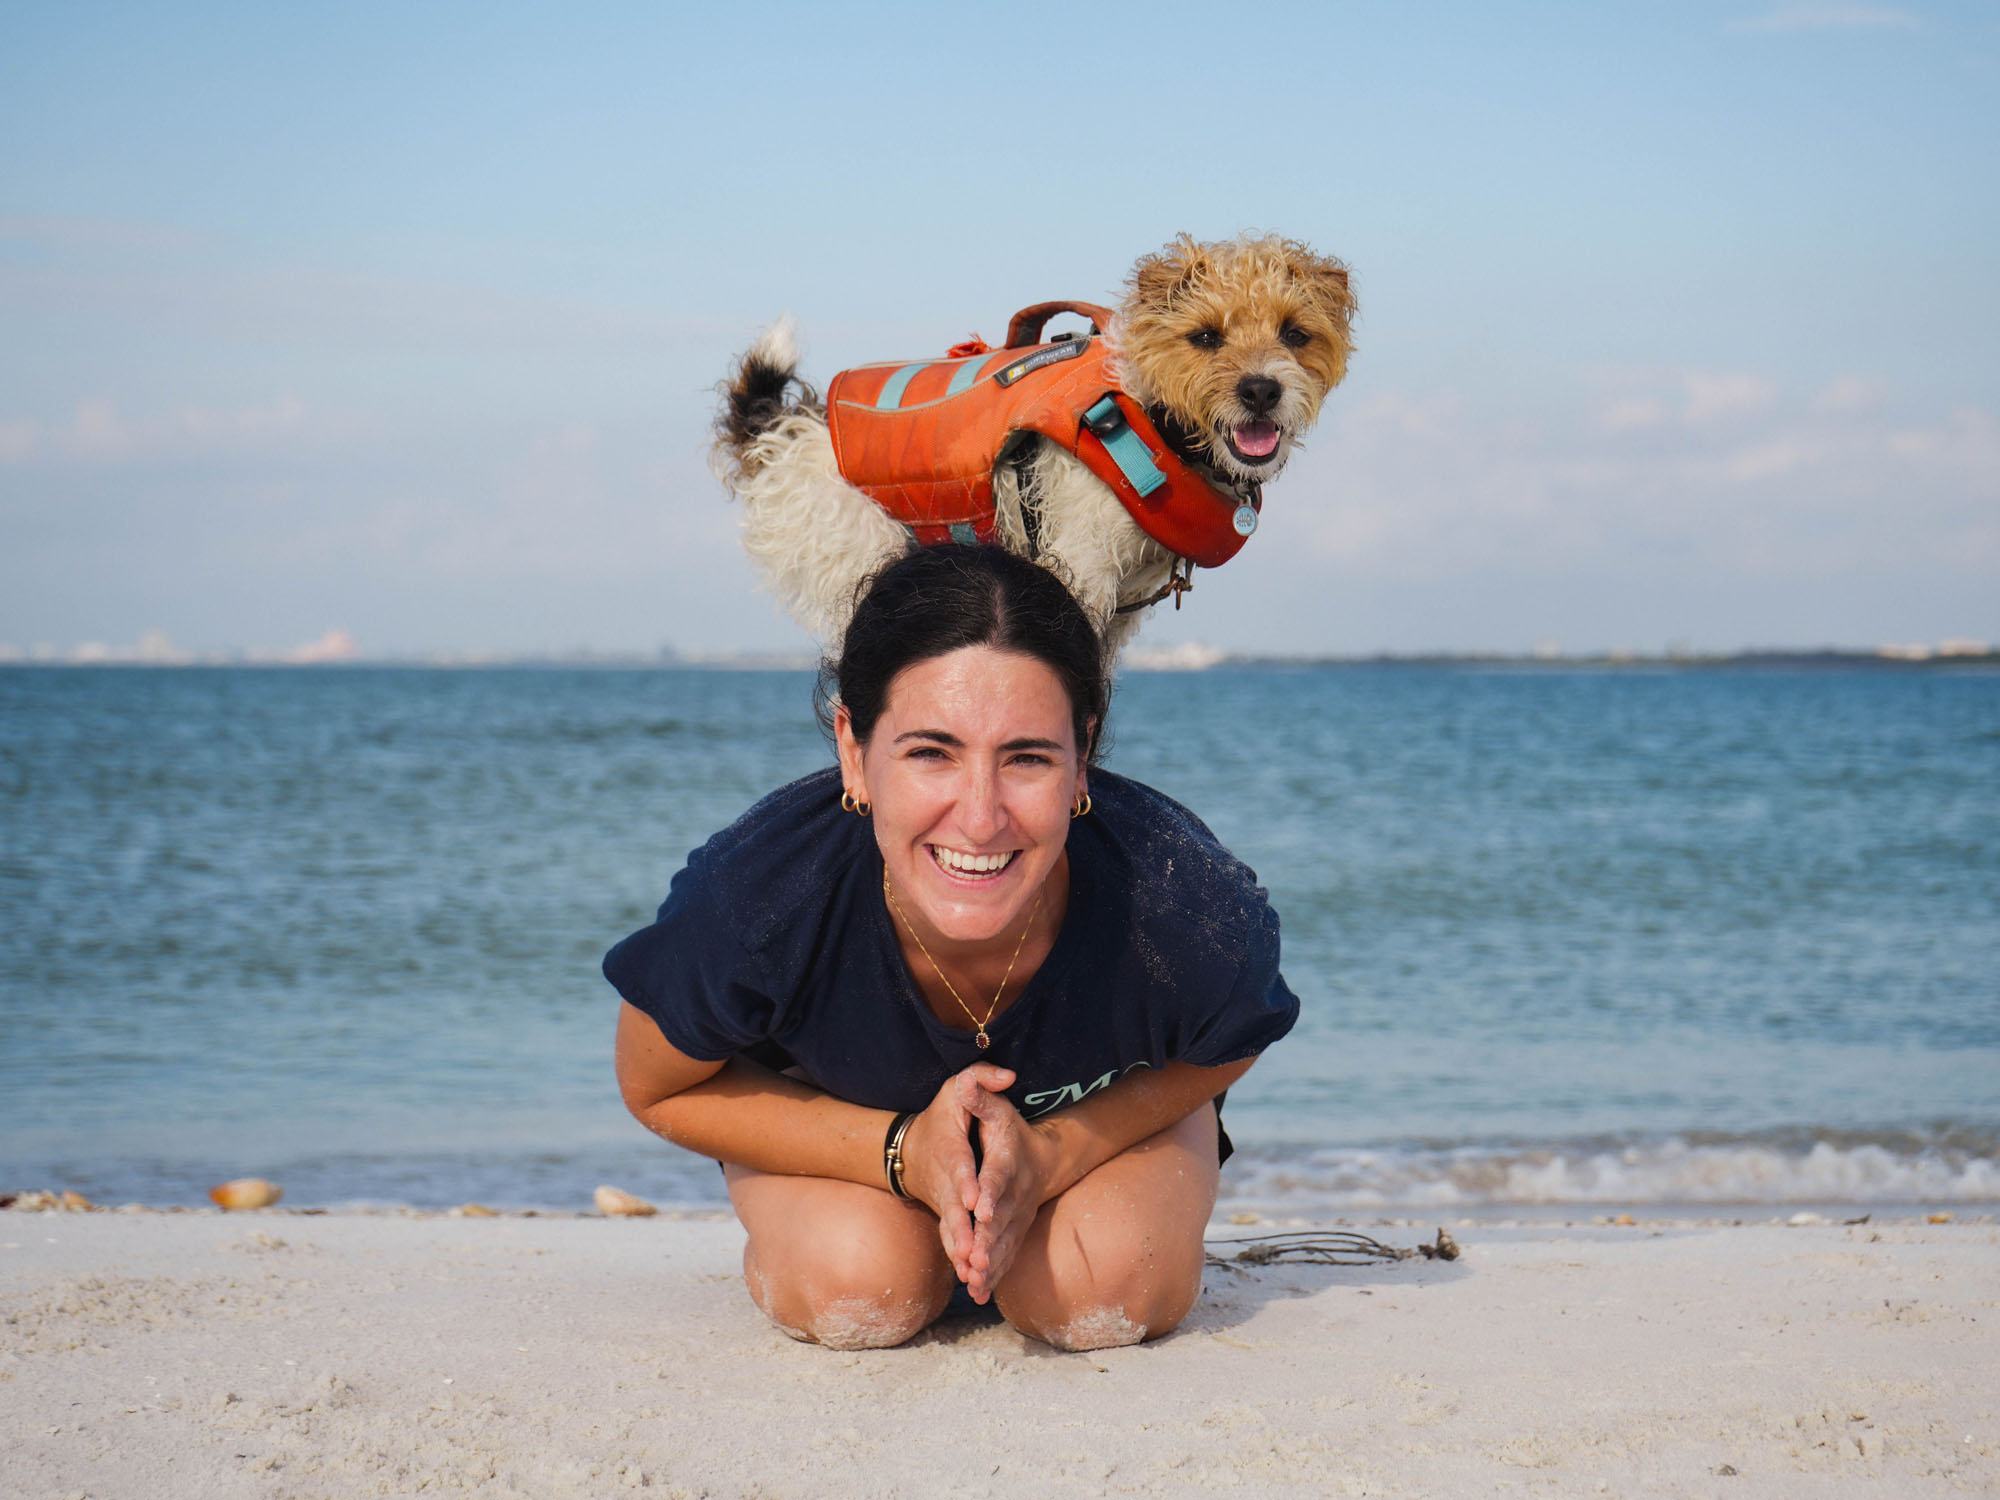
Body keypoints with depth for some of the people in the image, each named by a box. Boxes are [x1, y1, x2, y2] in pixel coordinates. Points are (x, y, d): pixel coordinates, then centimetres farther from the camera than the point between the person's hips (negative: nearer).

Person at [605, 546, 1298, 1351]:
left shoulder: (1185, 908, -41)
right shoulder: (754, 899, -42)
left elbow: (1215, 1059, -13)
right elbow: (659, 1088, -19)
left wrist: (1052, 1156, -31)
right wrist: (904, 1153, -31)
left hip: (1090, 1110, 1)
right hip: (837, 1110, 0)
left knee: (1111, 1294, -25)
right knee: (858, 1288, -27)